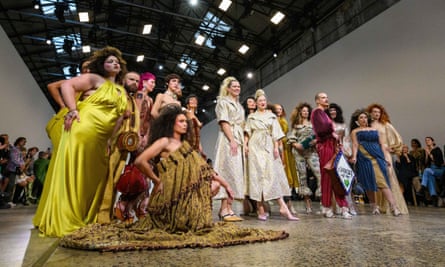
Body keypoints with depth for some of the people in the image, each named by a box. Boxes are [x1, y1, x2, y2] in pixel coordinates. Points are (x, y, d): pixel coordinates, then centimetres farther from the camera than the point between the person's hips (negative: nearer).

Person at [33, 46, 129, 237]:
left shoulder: (121, 92, 20)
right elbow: (67, 86, -7)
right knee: (73, 173, -6)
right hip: (82, 129, -7)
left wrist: (112, 139, 7)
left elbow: (119, 117, 18)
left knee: (93, 177, 10)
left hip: (101, 138, 7)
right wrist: (73, 110, -18)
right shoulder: (95, 79, 3)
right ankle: (62, 219, 3)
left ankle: (85, 219, 21)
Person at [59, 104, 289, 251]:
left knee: (215, 183, 7)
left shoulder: (185, 145, 16)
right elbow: (140, 161, -21)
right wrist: (157, 181, -12)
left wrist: (223, 182, 3)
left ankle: (192, 217, 8)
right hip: (171, 193, -8)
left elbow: (202, 169, 11)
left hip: (186, 192, 8)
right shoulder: (164, 141, -8)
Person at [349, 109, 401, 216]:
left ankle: (394, 206, -11)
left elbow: (382, 144, 17)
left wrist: (386, 156, 6)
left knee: (383, 182, -8)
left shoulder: (375, 130, 23)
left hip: (378, 157, 2)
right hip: (364, 158, -2)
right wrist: (354, 156, -14)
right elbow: (355, 145, 1)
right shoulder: (355, 131, 14)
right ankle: (374, 206, 10)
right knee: (369, 183, -1)